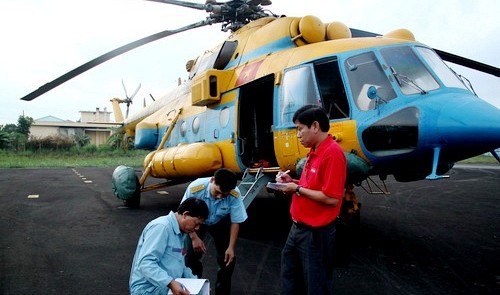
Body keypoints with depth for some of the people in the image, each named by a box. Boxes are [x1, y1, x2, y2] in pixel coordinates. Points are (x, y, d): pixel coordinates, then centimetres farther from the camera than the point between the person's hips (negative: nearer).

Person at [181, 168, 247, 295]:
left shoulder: (234, 195, -34)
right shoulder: (195, 188, -37)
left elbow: (235, 222, -19)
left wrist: (231, 247, -21)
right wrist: (194, 237, -21)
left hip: (220, 223, 1)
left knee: (227, 258, -3)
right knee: (191, 256, -7)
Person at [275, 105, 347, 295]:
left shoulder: (332, 153, -22)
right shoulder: (314, 152, 8)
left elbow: (331, 198, -26)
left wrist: (297, 189, -18)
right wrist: (292, 181, 2)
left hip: (315, 233, -10)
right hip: (298, 227, 10)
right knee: (290, 274, 25)